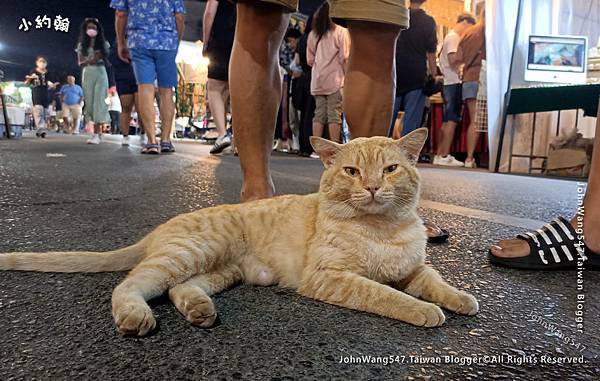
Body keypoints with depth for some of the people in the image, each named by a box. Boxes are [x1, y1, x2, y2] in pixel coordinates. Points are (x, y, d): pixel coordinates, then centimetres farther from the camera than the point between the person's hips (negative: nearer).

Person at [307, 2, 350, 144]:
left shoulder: (313, 34, 11)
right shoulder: (341, 32, -3)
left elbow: (310, 59, 11)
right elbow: (344, 57, -5)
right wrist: (346, 74, 7)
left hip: (318, 80, 5)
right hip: (335, 79, -4)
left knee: (319, 114, 6)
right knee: (334, 115, -3)